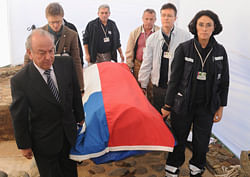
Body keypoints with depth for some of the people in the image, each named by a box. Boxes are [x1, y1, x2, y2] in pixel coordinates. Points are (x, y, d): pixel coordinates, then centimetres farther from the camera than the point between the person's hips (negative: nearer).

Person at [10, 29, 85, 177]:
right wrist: (24, 145, -3)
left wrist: (80, 117, 10)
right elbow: (19, 117, -12)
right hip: (44, 141, -3)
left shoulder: (67, 63, -11)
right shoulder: (20, 81, -23)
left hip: (69, 134, 4)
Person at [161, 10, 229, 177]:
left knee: (201, 143, 11)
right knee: (179, 140, 9)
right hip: (183, 105, -2)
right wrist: (168, 105, -4)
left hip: (207, 107, 2)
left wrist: (221, 107, 5)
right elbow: (174, 79, -6)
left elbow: (224, 82, 6)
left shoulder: (220, 51, -1)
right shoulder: (184, 49, -8)